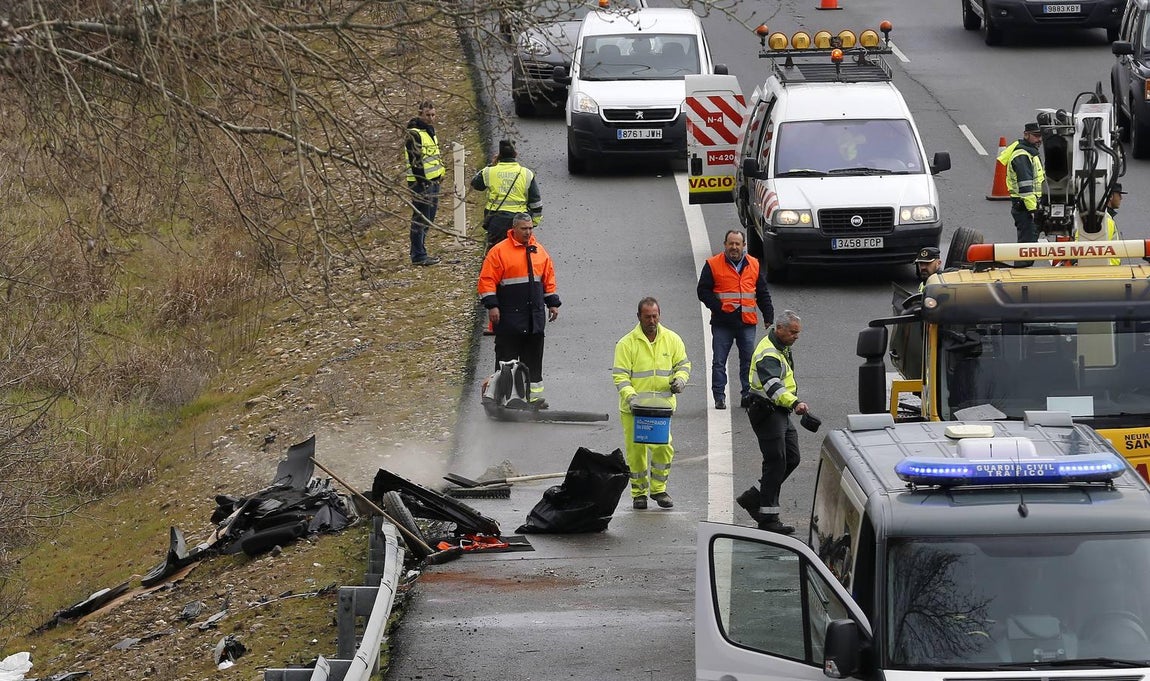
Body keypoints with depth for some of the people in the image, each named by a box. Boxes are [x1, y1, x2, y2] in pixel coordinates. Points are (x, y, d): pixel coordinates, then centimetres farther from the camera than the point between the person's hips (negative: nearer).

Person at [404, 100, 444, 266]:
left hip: (433, 182, 10)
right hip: (421, 184, -10)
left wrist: (438, 179, 22)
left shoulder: (430, 132, 17)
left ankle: (420, 253, 22)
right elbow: (415, 161, -19)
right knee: (420, 220, -6)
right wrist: (423, 181, -21)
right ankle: (418, 256, -3)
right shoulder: (414, 134, -14)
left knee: (428, 220, 14)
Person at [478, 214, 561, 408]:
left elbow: (548, 278, 19)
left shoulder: (539, 250, 11)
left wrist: (553, 303, 17)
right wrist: (492, 305, -15)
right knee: (507, 357, -1)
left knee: (533, 357, 8)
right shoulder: (499, 251, -7)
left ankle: (534, 395, 14)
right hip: (509, 317, -5)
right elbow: (487, 280, -9)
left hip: (535, 317, 5)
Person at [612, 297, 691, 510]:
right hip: (634, 408, -2)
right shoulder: (627, 343, -4)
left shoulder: (672, 339, 6)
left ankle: (659, 489, 12)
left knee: (664, 447, -6)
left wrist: (680, 379, -5)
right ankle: (639, 492, 14)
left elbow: (683, 363, 17)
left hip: (663, 405, 2)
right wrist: (630, 396, -21)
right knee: (636, 450, 1)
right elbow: (620, 375, -7)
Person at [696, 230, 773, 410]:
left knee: (748, 361, 3)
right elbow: (703, 291, 0)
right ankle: (719, 397, 6)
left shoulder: (754, 265, 11)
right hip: (722, 323, -2)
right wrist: (719, 307, -13)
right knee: (719, 362, 0)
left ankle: (747, 394, 11)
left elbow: (763, 294, 17)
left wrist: (768, 317, 12)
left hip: (747, 322, 2)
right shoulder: (713, 265, 1)